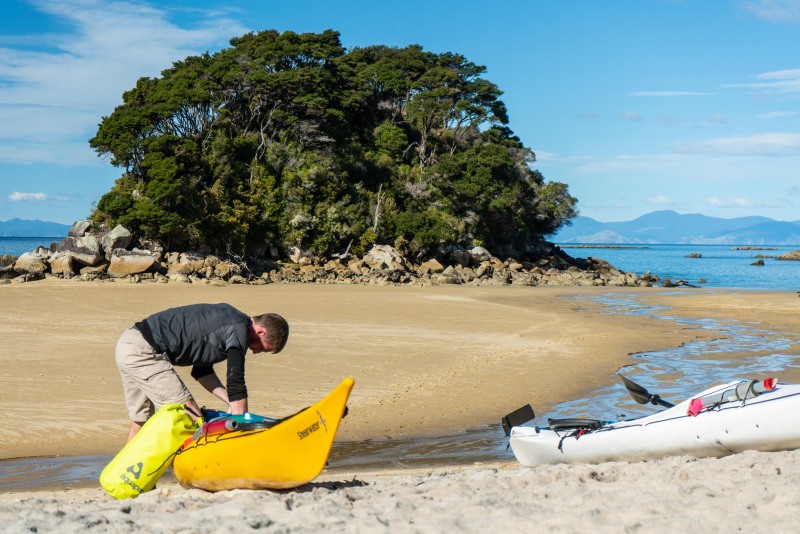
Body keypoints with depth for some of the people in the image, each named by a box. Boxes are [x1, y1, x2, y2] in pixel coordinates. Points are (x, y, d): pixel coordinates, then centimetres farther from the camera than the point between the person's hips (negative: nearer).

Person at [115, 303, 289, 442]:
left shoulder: (227, 317, 16)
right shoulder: (239, 328, -12)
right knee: (191, 416, -8)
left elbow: (202, 370, 19)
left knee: (141, 421, 19)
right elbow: (236, 383, -16)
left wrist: (232, 401, 12)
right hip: (143, 353, -10)